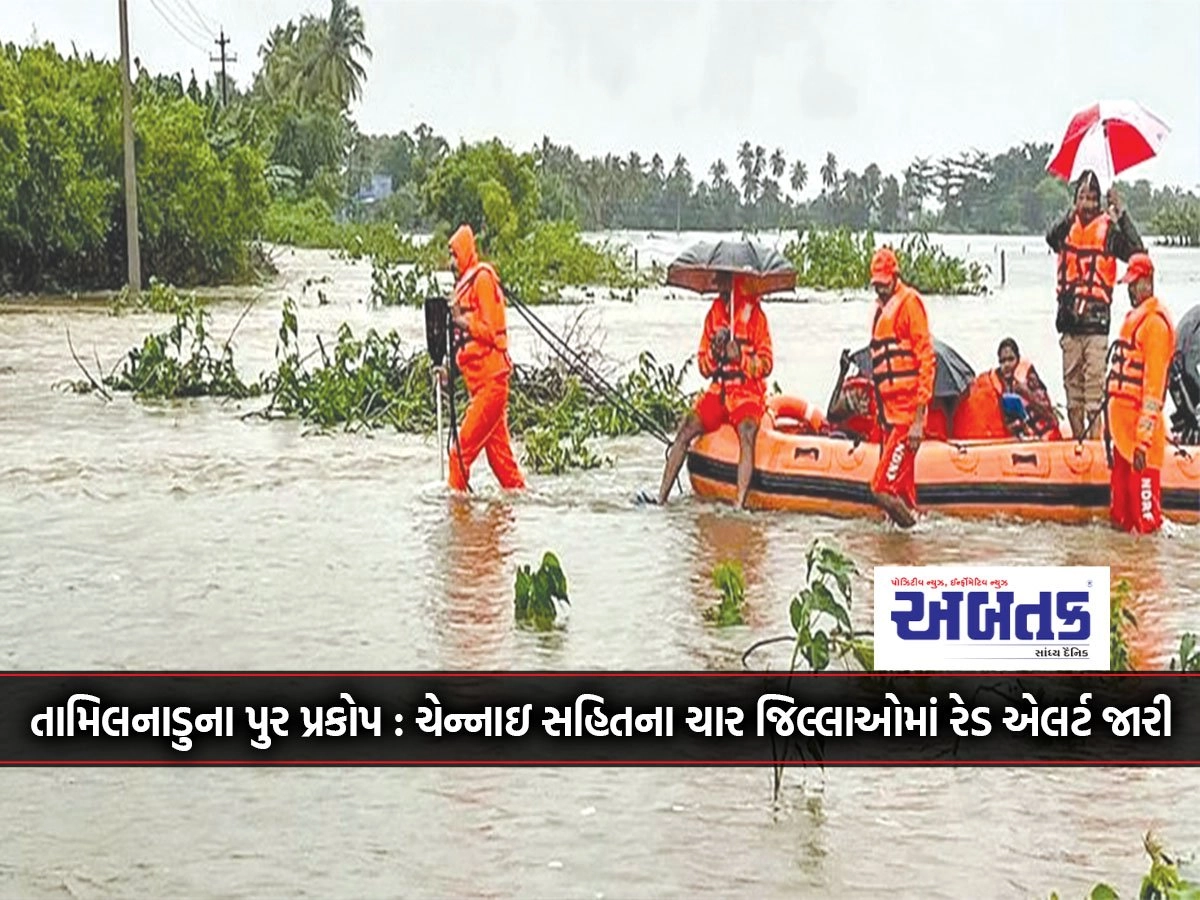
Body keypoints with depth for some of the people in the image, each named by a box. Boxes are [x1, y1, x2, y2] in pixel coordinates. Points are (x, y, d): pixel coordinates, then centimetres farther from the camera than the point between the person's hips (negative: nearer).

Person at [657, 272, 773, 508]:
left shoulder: (755, 314, -2)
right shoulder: (714, 314, 11)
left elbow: (766, 365, -4)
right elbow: (704, 368, 11)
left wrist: (740, 357, -21)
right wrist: (714, 351, -10)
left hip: (748, 393, -4)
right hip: (718, 390, 4)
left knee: (747, 433, -33)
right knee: (687, 428, -18)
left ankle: (739, 505, -42)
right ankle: (661, 497, -18)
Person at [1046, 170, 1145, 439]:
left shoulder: (1108, 228, -1)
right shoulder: (1068, 226, 8)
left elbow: (1136, 253, -15)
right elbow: (1051, 238, -14)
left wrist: (1121, 216, -22)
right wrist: (1072, 215, -29)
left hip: (1097, 319, -4)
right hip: (1069, 318, 4)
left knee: (1095, 384, -7)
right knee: (1071, 383, 10)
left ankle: (1095, 438, -7)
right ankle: (1077, 437, 19)